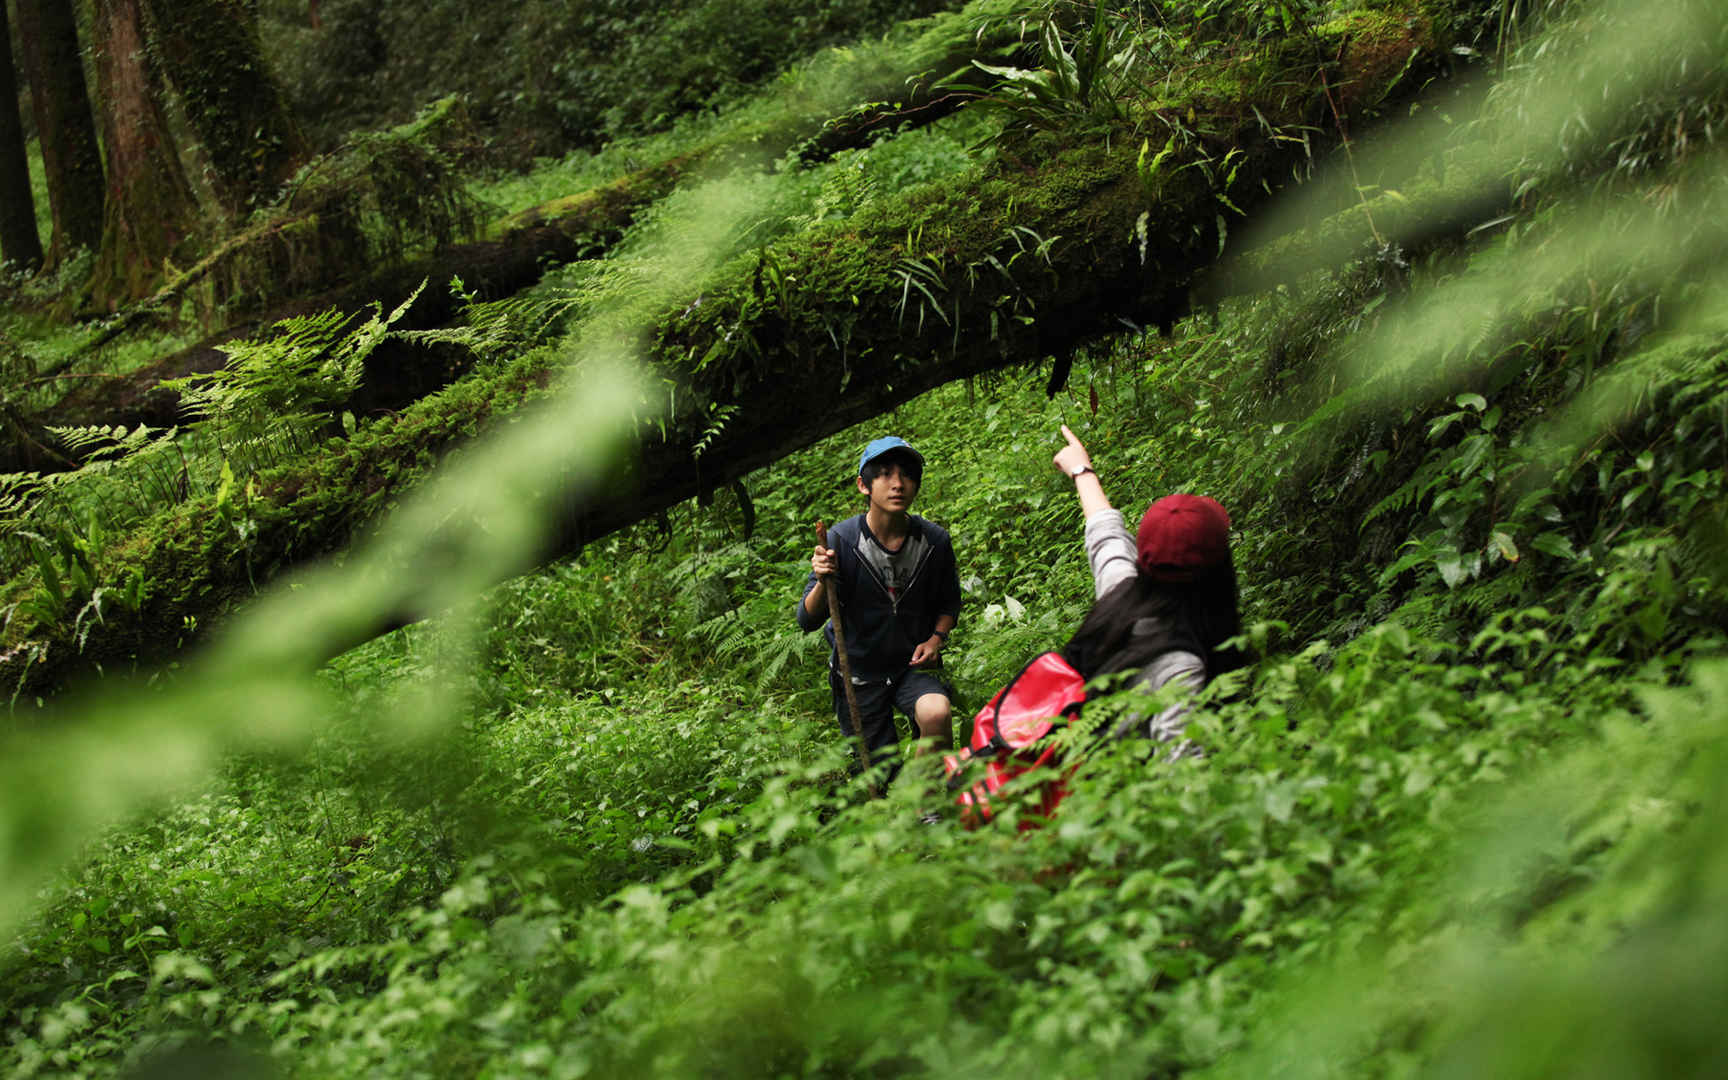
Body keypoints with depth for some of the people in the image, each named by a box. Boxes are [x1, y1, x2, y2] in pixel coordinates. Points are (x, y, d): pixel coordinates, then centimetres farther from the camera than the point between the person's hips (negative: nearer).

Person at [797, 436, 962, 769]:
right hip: (859, 672, 0)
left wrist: (937, 638, -8)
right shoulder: (841, 541, -15)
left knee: (937, 713, -32)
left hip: (914, 665, 0)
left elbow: (949, 603, 11)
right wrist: (822, 582, -33)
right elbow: (808, 621, -14)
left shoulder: (935, 541, -8)